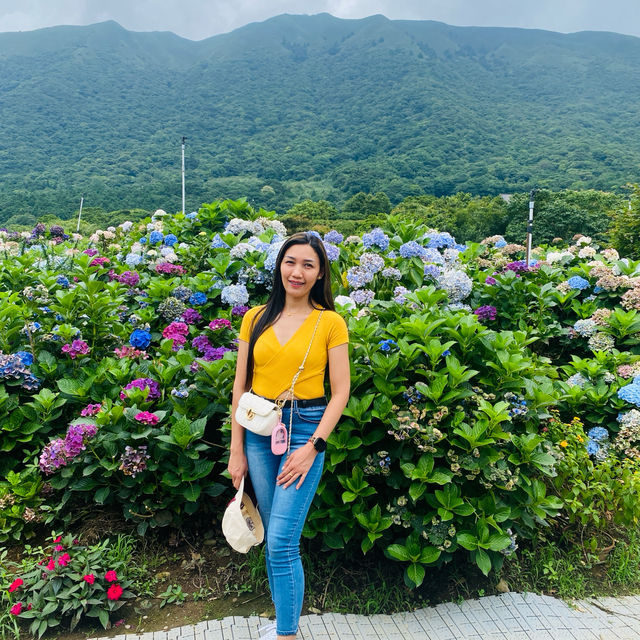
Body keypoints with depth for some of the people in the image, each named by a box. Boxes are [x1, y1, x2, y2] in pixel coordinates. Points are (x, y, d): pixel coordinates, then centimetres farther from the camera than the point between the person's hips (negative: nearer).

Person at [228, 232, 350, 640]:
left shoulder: (330, 322, -4)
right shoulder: (257, 318, 4)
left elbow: (341, 392, -4)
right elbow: (241, 385, 6)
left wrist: (313, 446, -12)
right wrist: (237, 450, 5)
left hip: (304, 428, -4)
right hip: (258, 429, 4)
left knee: (282, 541, -7)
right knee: (274, 535, 14)